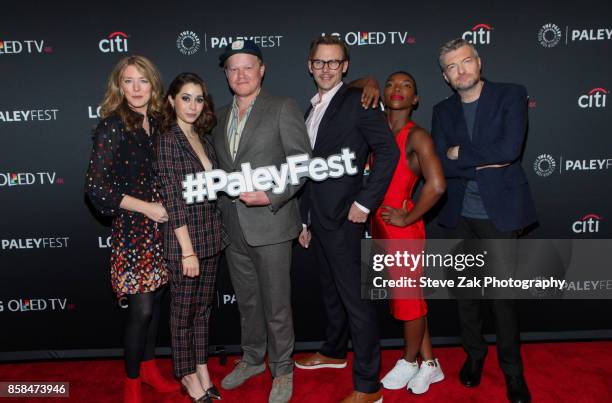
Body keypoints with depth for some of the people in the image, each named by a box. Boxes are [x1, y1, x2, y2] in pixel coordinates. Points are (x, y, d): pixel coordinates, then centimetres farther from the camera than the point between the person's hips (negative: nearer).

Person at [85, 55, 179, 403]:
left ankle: (149, 365, 36)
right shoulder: (112, 127, -13)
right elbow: (96, 188, -16)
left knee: (156, 300, 15)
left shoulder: (156, 122, 5)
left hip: (160, 226, 6)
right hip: (133, 229, -6)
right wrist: (147, 208, -15)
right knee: (141, 308, -1)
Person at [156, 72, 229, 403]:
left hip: (211, 238, 7)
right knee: (183, 312, 10)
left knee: (203, 308, 17)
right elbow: (173, 200, -17)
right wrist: (188, 250, -18)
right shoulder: (167, 141, -12)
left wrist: (215, 235, 7)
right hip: (184, 241, -7)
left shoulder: (203, 138, 8)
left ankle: (202, 370, 33)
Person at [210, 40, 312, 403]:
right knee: (247, 301, 19)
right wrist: (222, 191, 4)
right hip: (234, 226, 6)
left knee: (276, 305, 6)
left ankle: (282, 371, 26)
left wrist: (272, 197, -19)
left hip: (271, 223, -5)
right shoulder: (222, 115, 14)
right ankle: (252, 359, 39)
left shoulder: (283, 108, -5)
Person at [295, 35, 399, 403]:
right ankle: (335, 352, 42)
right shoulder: (313, 108, 15)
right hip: (318, 216, 8)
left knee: (356, 298, -3)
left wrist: (365, 203, -18)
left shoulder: (357, 101, -9)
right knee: (332, 290, 22)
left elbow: (389, 151, -17)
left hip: (343, 217, -8)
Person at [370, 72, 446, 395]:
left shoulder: (417, 136, -15)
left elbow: (436, 185, -25)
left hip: (402, 228, -7)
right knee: (404, 295, 17)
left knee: (407, 297, 10)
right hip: (380, 224, 7)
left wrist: (407, 218, -16)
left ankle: (409, 361, 34)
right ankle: (429, 364, 34)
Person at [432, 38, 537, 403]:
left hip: (500, 212, -3)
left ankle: (512, 370, 22)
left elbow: (510, 148, -19)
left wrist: (461, 153, -10)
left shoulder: (511, 95, -3)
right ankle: (474, 354, 34)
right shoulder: (443, 111, 7)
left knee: (503, 293, 2)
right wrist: (485, 163, -13)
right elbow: (440, 164, -5)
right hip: (461, 214, 4)